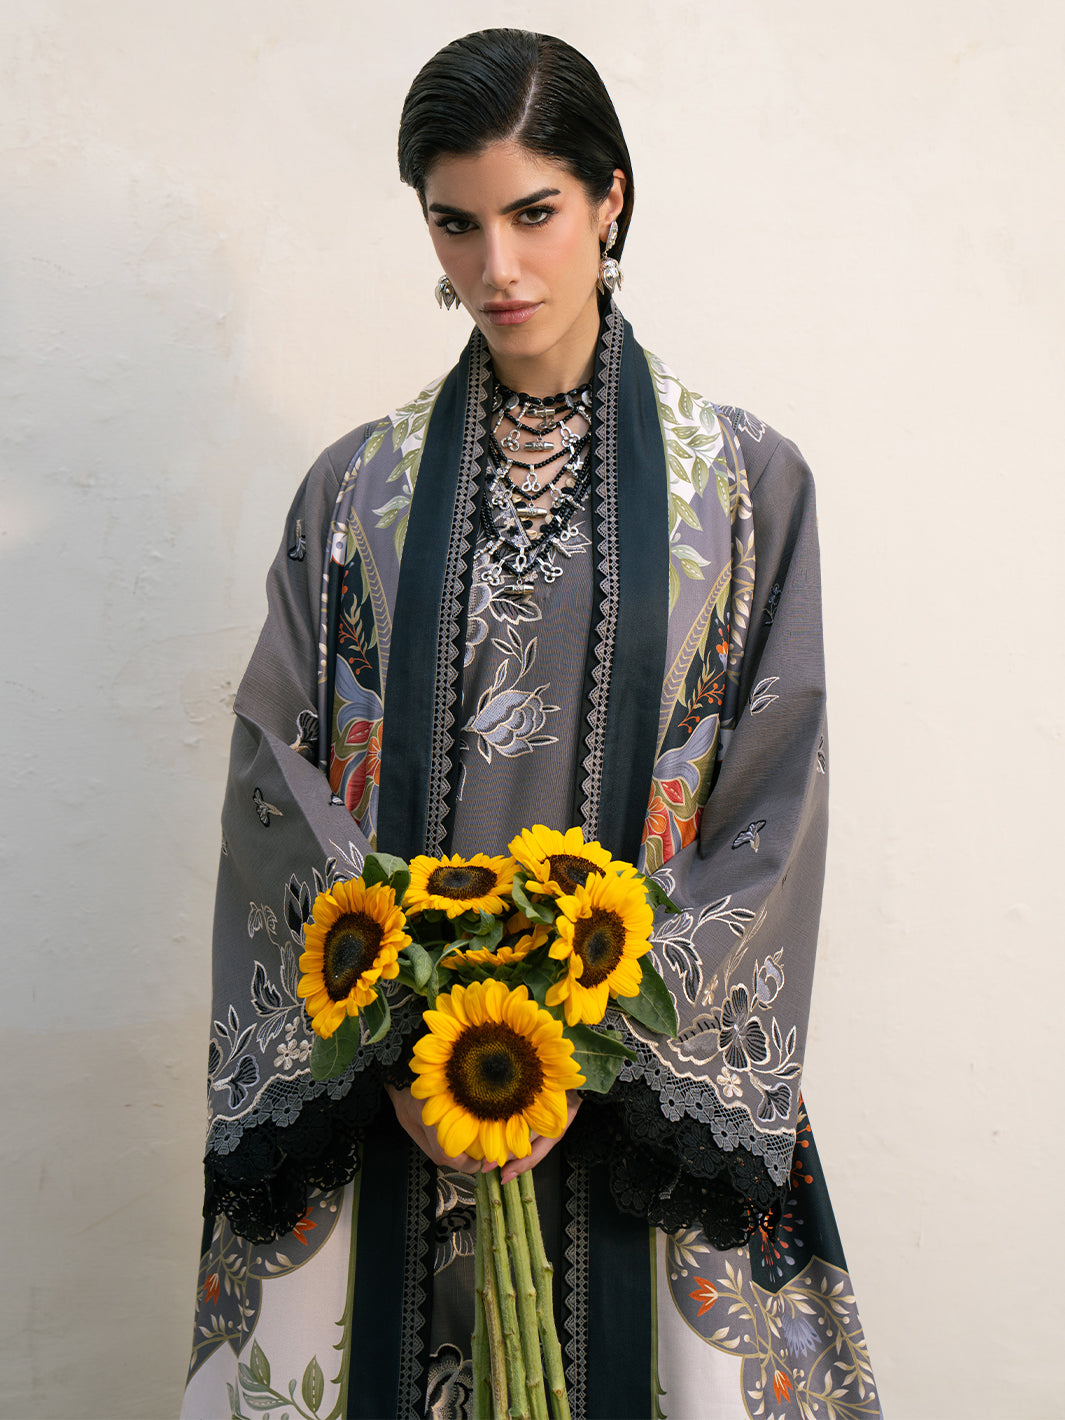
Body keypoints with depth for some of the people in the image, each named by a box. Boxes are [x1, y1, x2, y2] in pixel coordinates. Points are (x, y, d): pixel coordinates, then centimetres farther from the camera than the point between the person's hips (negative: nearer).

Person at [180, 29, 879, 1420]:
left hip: (651, 1082, -1)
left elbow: (774, 804, -5)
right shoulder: (357, 491, 4)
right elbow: (279, 790, 0)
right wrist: (398, 1039, -12)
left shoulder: (746, 482, 0)